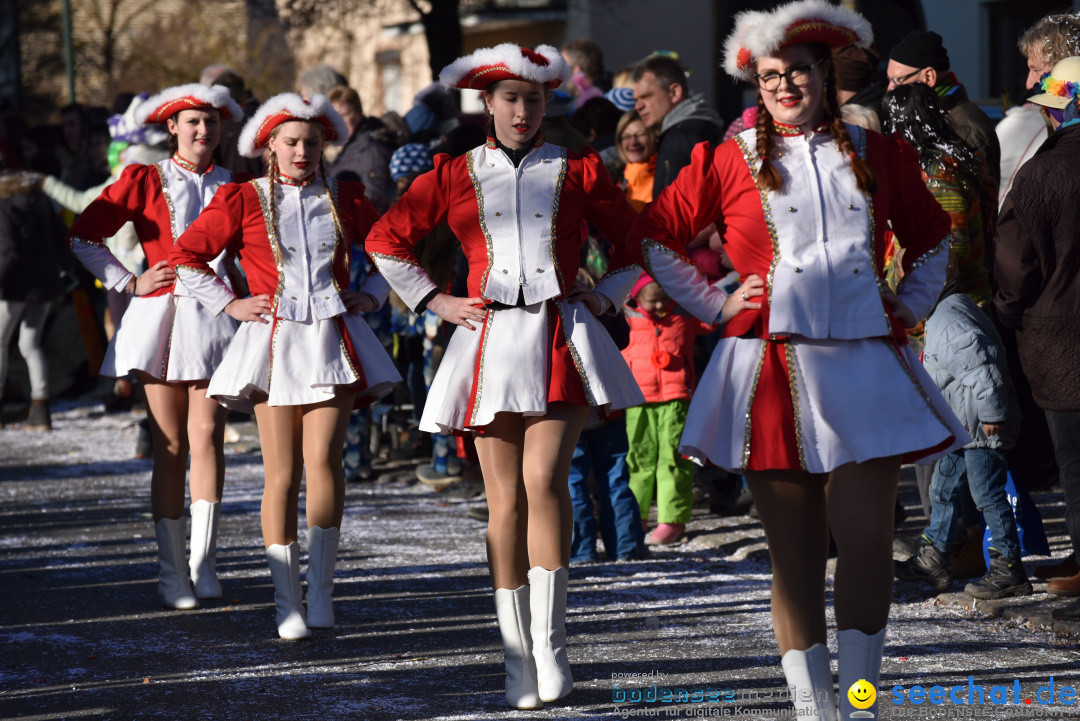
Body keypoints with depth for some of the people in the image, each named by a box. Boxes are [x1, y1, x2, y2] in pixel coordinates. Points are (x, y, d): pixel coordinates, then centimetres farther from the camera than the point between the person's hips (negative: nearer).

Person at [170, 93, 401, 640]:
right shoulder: (244, 200, 4)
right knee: (281, 472, -1)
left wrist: (372, 295, 11)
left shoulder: (344, 200, 10)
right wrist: (228, 304, 1)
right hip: (273, 342, -1)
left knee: (323, 458, -13)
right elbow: (186, 257, 7)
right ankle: (286, 601, 4)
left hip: (331, 341, 1)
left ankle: (321, 588, -5)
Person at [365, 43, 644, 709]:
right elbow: (386, 242, 15)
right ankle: (520, 663, 7)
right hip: (489, 342, 1)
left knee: (544, 477, -18)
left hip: (562, 341, -1)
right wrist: (436, 301, 8)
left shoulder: (578, 172, 8)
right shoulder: (454, 176, 9)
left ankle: (550, 644, -10)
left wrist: (603, 298, 6)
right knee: (505, 498, 1)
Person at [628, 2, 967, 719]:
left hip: (866, 368, 1)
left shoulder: (878, 154, 11)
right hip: (773, 371, -1)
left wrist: (911, 304, 14)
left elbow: (933, 235, 26)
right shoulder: (730, 161, 6)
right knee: (794, 549, 2)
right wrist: (715, 304, 6)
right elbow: (654, 236, 13)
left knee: (865, 535, -9)